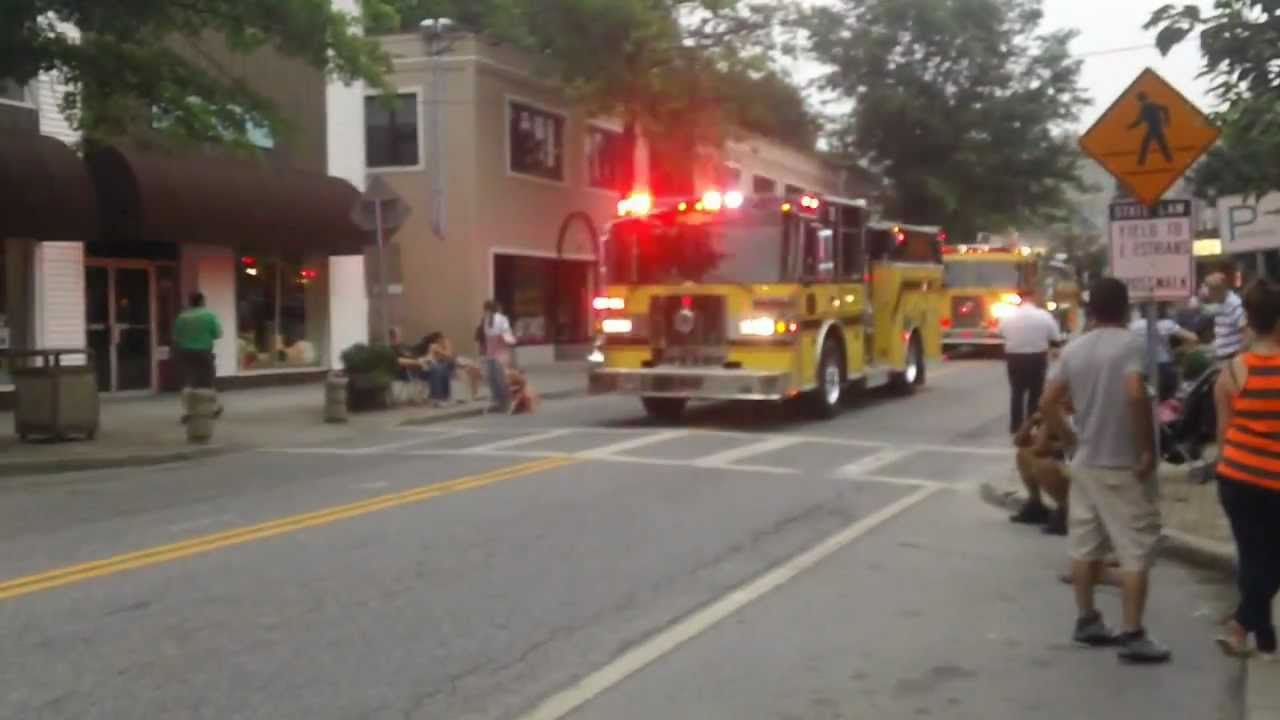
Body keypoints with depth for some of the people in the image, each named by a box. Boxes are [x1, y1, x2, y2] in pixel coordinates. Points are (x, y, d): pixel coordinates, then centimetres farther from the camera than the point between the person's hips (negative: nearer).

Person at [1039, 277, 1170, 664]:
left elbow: (1048, 404, 6)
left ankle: (1086, 621, 24)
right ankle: (1133, 635, 1)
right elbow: (1135, 395, -27)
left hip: (1085, 463, 6)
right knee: (1136, 549, 0)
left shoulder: (1073, 349, 6)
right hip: (1124, 465, -6)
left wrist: (1073, 440, 14)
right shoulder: (1129, 344, -12)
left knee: (1085, 545, 14)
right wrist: (1148, 449, -18)